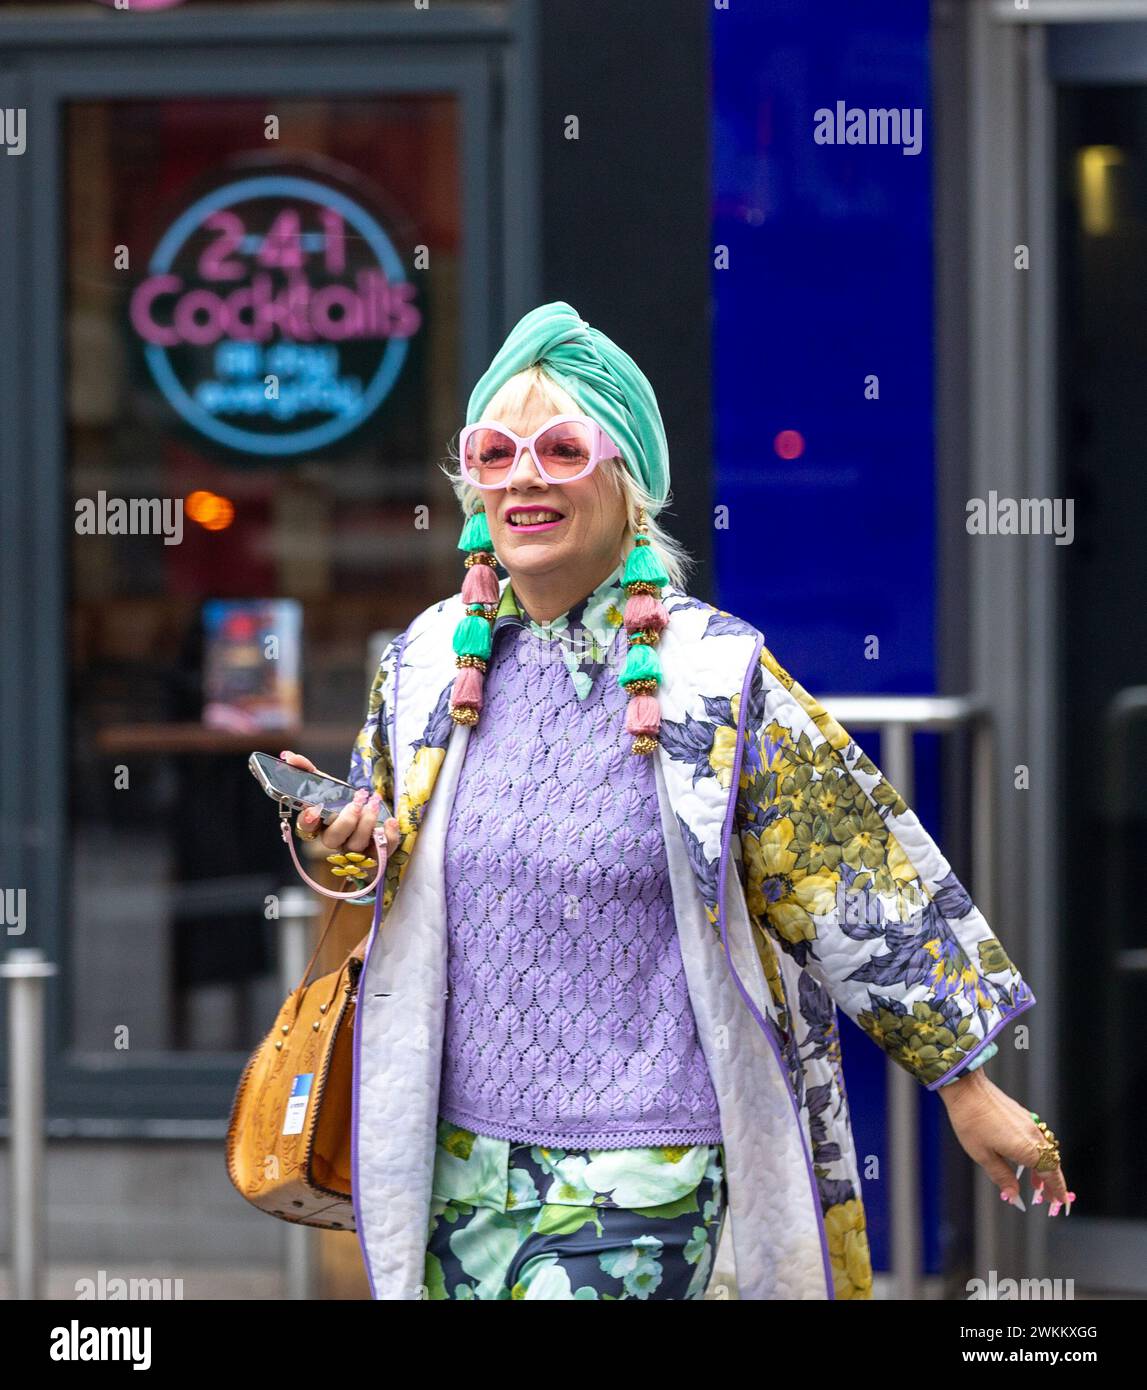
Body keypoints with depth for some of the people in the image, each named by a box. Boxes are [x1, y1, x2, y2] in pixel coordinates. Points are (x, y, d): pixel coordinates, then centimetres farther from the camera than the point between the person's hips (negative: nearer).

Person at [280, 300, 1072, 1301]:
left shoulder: (717, 679, -7)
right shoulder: (429, 663, 6)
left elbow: (856, 888, -3)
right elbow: (388, 869, 22)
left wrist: (965, 1085, -1)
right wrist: (343, 843, -2)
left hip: (645, 1177, -5)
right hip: (465, 1166, 5)